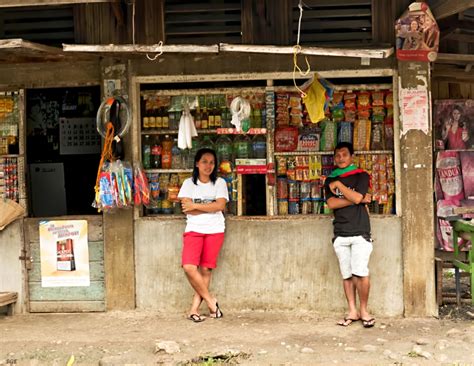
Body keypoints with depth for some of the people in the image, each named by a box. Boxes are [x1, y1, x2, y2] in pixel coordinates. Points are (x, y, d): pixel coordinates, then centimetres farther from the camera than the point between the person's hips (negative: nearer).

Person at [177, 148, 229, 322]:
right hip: (194, 229, 0)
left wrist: (196, 206, -9)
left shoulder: (220, 183, 8)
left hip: (214, 230, 0)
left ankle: (194, 308, 5)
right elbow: (187, 208, -6)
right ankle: (211, 301, -1)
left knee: (206, 269, -2)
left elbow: (221, 205, -8)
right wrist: (211, 207, -8)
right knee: (189, 267, -16)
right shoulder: (189, 183, 7)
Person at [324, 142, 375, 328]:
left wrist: (338, 185, -2)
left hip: (360, 232, -3)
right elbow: (331, 203, -2)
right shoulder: (330, 180, 14)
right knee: (347, 275, 4)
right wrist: (357, 200, -8)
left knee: (360, 273, -12)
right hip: (340, 234, 3)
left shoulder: (361, 176, 5)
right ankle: (353, 311, 12)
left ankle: (364, 310, 3)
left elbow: (356, 197, -12)